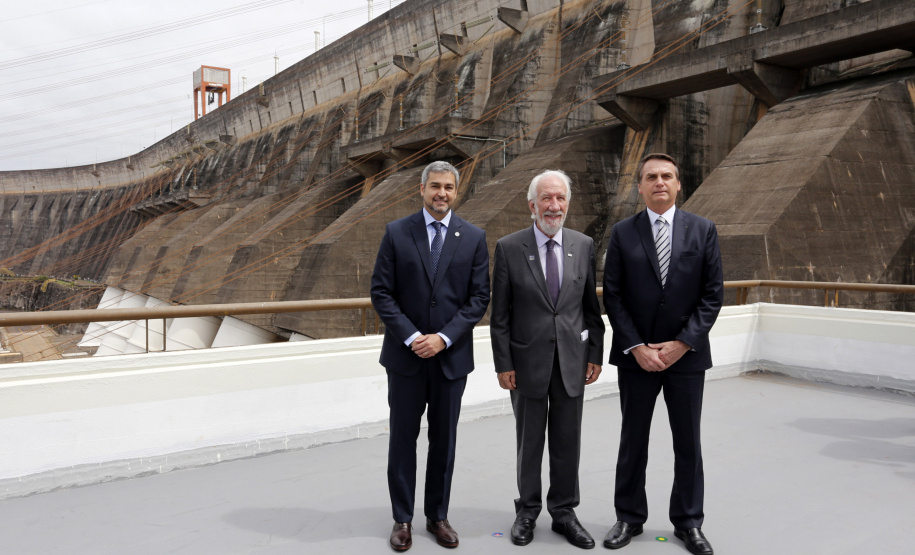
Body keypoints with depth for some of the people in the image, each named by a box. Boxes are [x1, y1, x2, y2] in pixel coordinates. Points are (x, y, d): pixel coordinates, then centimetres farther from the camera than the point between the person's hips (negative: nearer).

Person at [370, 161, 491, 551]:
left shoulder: (474, 237, 2)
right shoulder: (396, 233, -1)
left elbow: (479, 297, -1)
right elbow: (381, 293, -3)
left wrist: (444, 337, -12)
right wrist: (411, 337, -14)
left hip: (452, 356, 1)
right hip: (405, 356, -1)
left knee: (444, 439, 12)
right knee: (403, 438, 9)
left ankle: (437, 516, 28)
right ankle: (402, 519, 24)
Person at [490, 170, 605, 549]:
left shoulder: (583, 245, 3)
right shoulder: (509, 248, -6)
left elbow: (592, 306, 7)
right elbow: (499, 314, -5)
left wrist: (595, 354, 4)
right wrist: (503, 364, -7)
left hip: (572, 361, 2)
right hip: (528, 362, -2)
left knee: (567, 443, 12)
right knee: (529, 443, 12)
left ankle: (564, 512, 30)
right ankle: (527, 511, 31)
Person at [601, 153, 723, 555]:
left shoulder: (703, 230, 1)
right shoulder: (623, 233, 0)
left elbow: (712, 294, -2)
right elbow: (612, 296, -3)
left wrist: (683, 343, -11)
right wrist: (636, 347, -11)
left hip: (686, 354, 0)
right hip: (635, 356, 0)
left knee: (688, 443, 11)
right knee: (632, 440, 11)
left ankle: (688, 522, 28)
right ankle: (629, 517, 27)